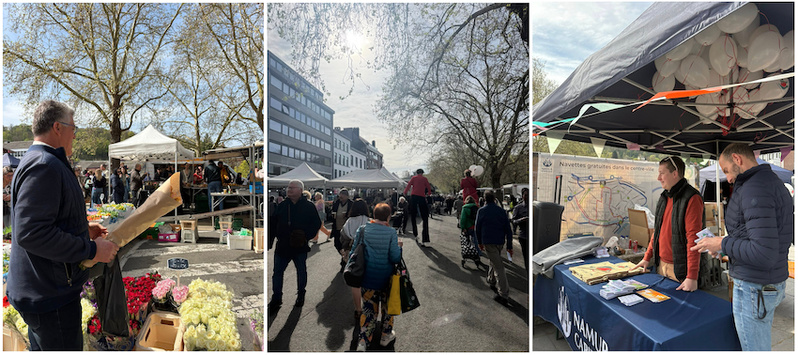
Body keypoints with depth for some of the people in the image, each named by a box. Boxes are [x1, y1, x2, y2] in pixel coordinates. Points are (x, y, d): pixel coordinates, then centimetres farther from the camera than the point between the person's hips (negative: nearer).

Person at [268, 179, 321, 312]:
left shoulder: (308, 206, -5)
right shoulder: (282, 205, 4)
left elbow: (316, 224, -3)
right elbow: (273, 224, 7)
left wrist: (307, 236, -16)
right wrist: (269, 239, 1)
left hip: (300, 246, -2)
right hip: (282, 246, 2)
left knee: (301, 271, 14)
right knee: (277, 272, 6)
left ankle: (301, 294, 35)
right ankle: (276, 299, 20)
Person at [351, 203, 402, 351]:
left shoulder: (362, 230, -9)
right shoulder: (391, 232, -15)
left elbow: (354, 251, -3)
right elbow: (395, 258, -15)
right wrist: (399, 247, 3)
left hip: (367, 277, 2)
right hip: (386, 278, -1)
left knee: (369, 308, 13)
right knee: (388, 305, 21)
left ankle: (363, 342, 9)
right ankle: (386, 335, 34)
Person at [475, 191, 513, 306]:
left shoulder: (481, 211, -4)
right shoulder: (501, 211, 3)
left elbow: (477, 228, 1)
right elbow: (508, 229, 2)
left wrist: (480, 242, 14)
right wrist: (509, 246, 6)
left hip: (488, 242, -4)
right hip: (500, 242, 4)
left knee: (498, 267, -5)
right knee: (494, 261, 27)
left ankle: (504, 295, -6)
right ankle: (491, 281, 46)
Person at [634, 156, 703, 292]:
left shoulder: (691, 199, -15)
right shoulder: (664, 197, 10)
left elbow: (693, 238, -21)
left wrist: (692, 277, -23)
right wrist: (647, 257, 15)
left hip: (680, 269, -7)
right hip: (661, 265, 7)